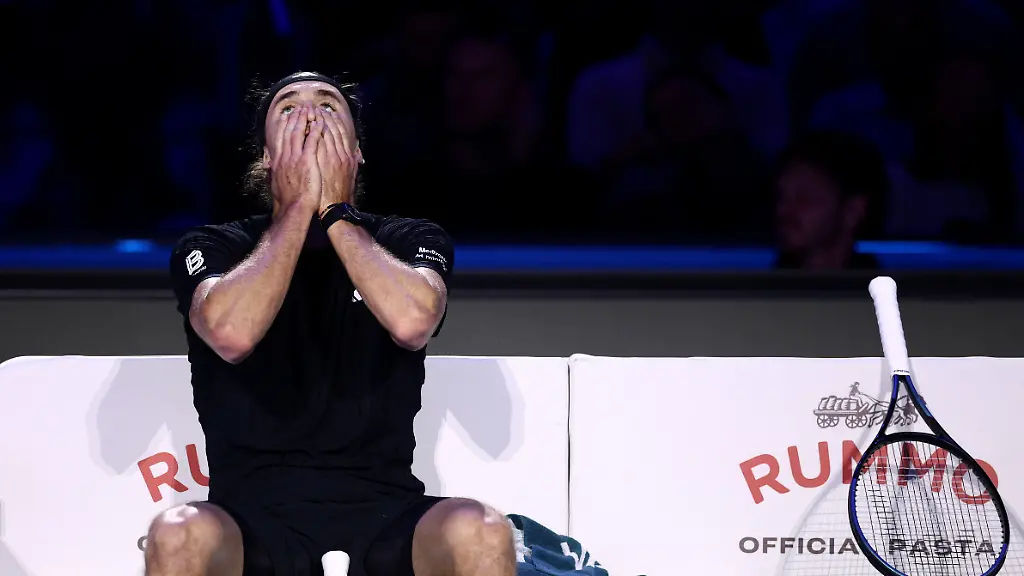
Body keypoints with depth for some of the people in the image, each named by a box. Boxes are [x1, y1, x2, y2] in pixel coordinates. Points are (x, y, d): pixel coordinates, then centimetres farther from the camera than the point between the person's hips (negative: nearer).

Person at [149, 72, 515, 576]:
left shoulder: (411, 242, 11)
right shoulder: (212, 248, 8)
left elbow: (412, 321, -15)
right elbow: (232, 334, -17)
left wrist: (336, 212, -6)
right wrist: (299, 209, -7)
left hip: (383, 517, 1)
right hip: (253, 518, -1)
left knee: (481, 535, -32)